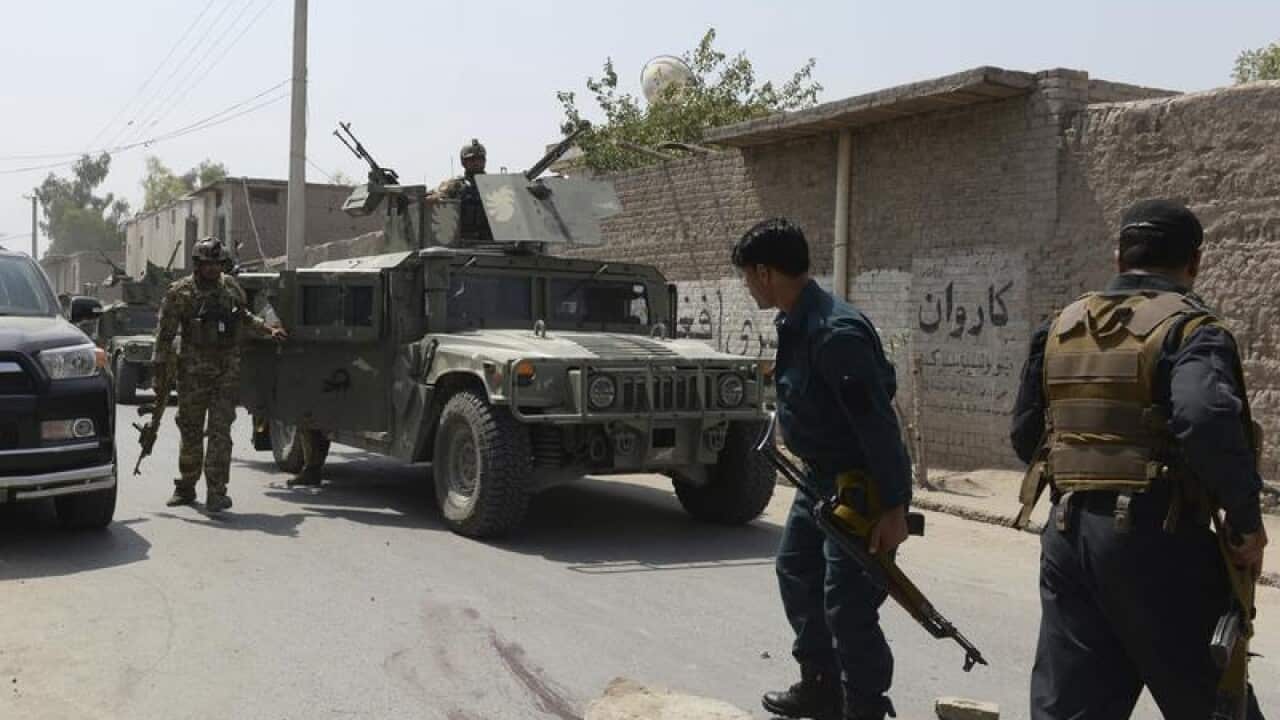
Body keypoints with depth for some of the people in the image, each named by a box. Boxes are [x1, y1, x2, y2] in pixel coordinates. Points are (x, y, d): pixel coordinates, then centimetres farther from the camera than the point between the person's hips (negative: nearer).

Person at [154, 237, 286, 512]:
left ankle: (216, 493, -7)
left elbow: (244, 317, 27)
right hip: (194, 372, -2)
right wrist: (160, 370, -9)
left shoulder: (230, 287, 8)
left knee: (220, 432, -5)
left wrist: (269, 330, 20)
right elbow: (165, 335, -5)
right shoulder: (180, 293, -4)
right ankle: (185, 487, 27)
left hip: (228, 371, 2)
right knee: (190, 431, 9)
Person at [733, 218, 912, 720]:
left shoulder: (835, 332, -28)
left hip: (860, 486, -10)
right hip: (820, 477, 11)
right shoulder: (793, 324, 2)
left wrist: (893, 507, -26)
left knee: (847, 606, -6)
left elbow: (878, 422, -28)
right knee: (796, 573, 20)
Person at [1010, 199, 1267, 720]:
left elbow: (1025, 432, 13)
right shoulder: (1189, 327, -8)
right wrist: (1246, 516, -15)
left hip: (1068, 533, 6)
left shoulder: (1061, 327, 11)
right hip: (1156, 537, -5)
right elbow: (1207, 418, -26)